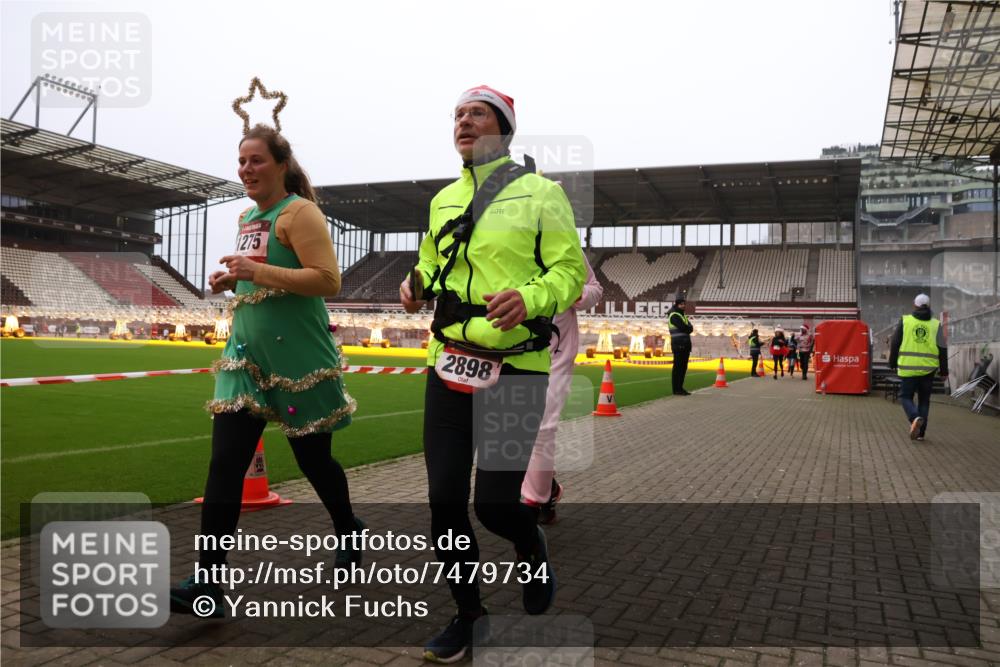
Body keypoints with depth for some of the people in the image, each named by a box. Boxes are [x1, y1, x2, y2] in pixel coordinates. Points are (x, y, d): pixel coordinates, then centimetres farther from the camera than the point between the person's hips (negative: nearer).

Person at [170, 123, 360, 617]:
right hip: (246, 352, 7)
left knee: (313, 457, 9)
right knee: (224, 463, -3)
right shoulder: (247, 217, 16)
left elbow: (327, 280, -19)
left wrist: (258, 271, -23)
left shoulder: (299, 212, -9)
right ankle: (206, 581, 0)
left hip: (297, 357, -7)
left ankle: (349, 534, 36)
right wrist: (231, 279, 7)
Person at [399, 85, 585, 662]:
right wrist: (415, 286, 3)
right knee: (445, 499, 4)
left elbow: (572, 272, -5)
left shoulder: (540, 192, -1)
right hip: (450, 363, 5)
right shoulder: (444, 200, 16)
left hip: (515, 369, -5)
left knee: (496, 502, -6)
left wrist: (529, 298, -24)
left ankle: (535, 551, 32)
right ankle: (469, 614, 27)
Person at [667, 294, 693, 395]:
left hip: (685, 345, 9)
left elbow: (690, 328, 11)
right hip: (678, 344, -9)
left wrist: (686, 328, -8)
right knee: (678, 367, -8)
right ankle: (676, 390, -5)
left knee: (683, 367, 10)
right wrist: (688, 328, -1)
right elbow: (683, 327, -19)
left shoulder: (683, 315, 21)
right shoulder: (674, 315, -8)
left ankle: (680, 388, 16)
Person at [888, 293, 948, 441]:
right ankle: (920, 432, 12)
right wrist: (944, 371, 9)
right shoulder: (936, 324, 4)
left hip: (908, 368, -2)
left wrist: (892, 363, 12)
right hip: (928, 369, 2)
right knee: (924, 400, 13)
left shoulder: (904, 321, -1)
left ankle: (915, 418, -20)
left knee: (906, 396, 8)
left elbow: (894, 344, 1)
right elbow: (942, 350, 2)